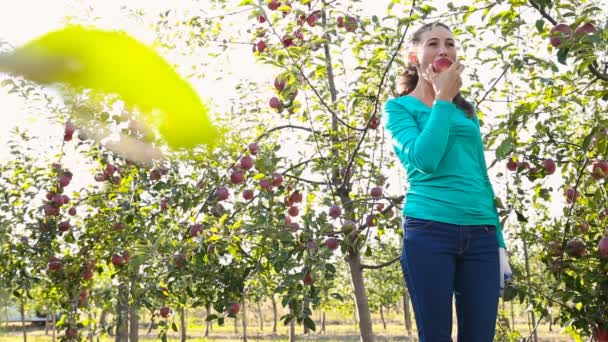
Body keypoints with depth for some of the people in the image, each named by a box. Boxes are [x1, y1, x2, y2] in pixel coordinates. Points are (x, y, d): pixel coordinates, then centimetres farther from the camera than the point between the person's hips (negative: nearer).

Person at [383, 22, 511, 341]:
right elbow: (424, 160, -14)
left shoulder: (467, 111, 19)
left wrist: (499, 240, 16)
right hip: (429, 230, -4)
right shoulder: (399, 107, 4)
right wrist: (443, 100, -4)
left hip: (481, 234, 5)